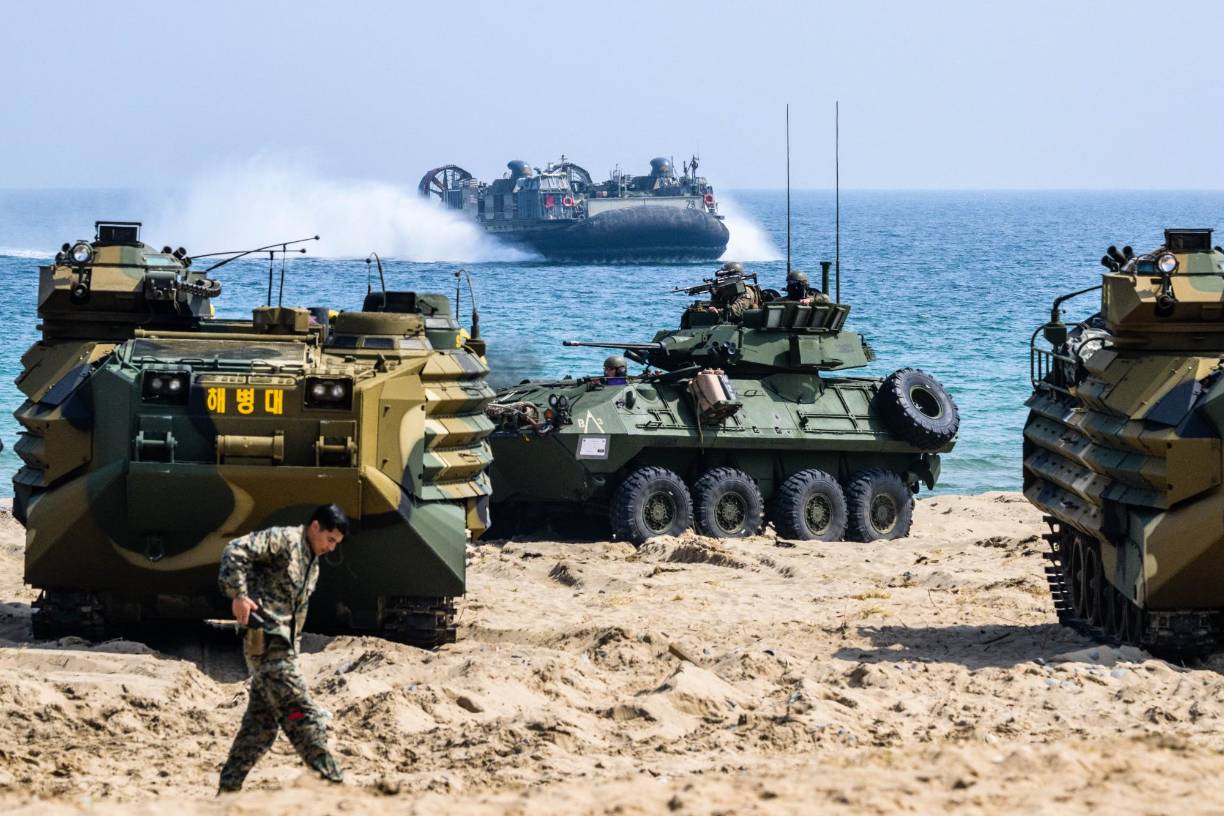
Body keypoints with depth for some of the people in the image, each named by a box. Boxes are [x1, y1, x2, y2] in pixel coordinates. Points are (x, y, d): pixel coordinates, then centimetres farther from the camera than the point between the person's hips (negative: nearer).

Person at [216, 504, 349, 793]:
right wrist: (238, 594, -24)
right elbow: (235, 550, -18)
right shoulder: (282, 540, -6)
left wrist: (292, 654, 19)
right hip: (266, 640, -10)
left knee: (262, 721, 10)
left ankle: (228, 790, 14)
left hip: (281, 647, 10)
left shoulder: (313, 566, 23)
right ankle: (330, 780, -11)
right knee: (301, 712, -11)